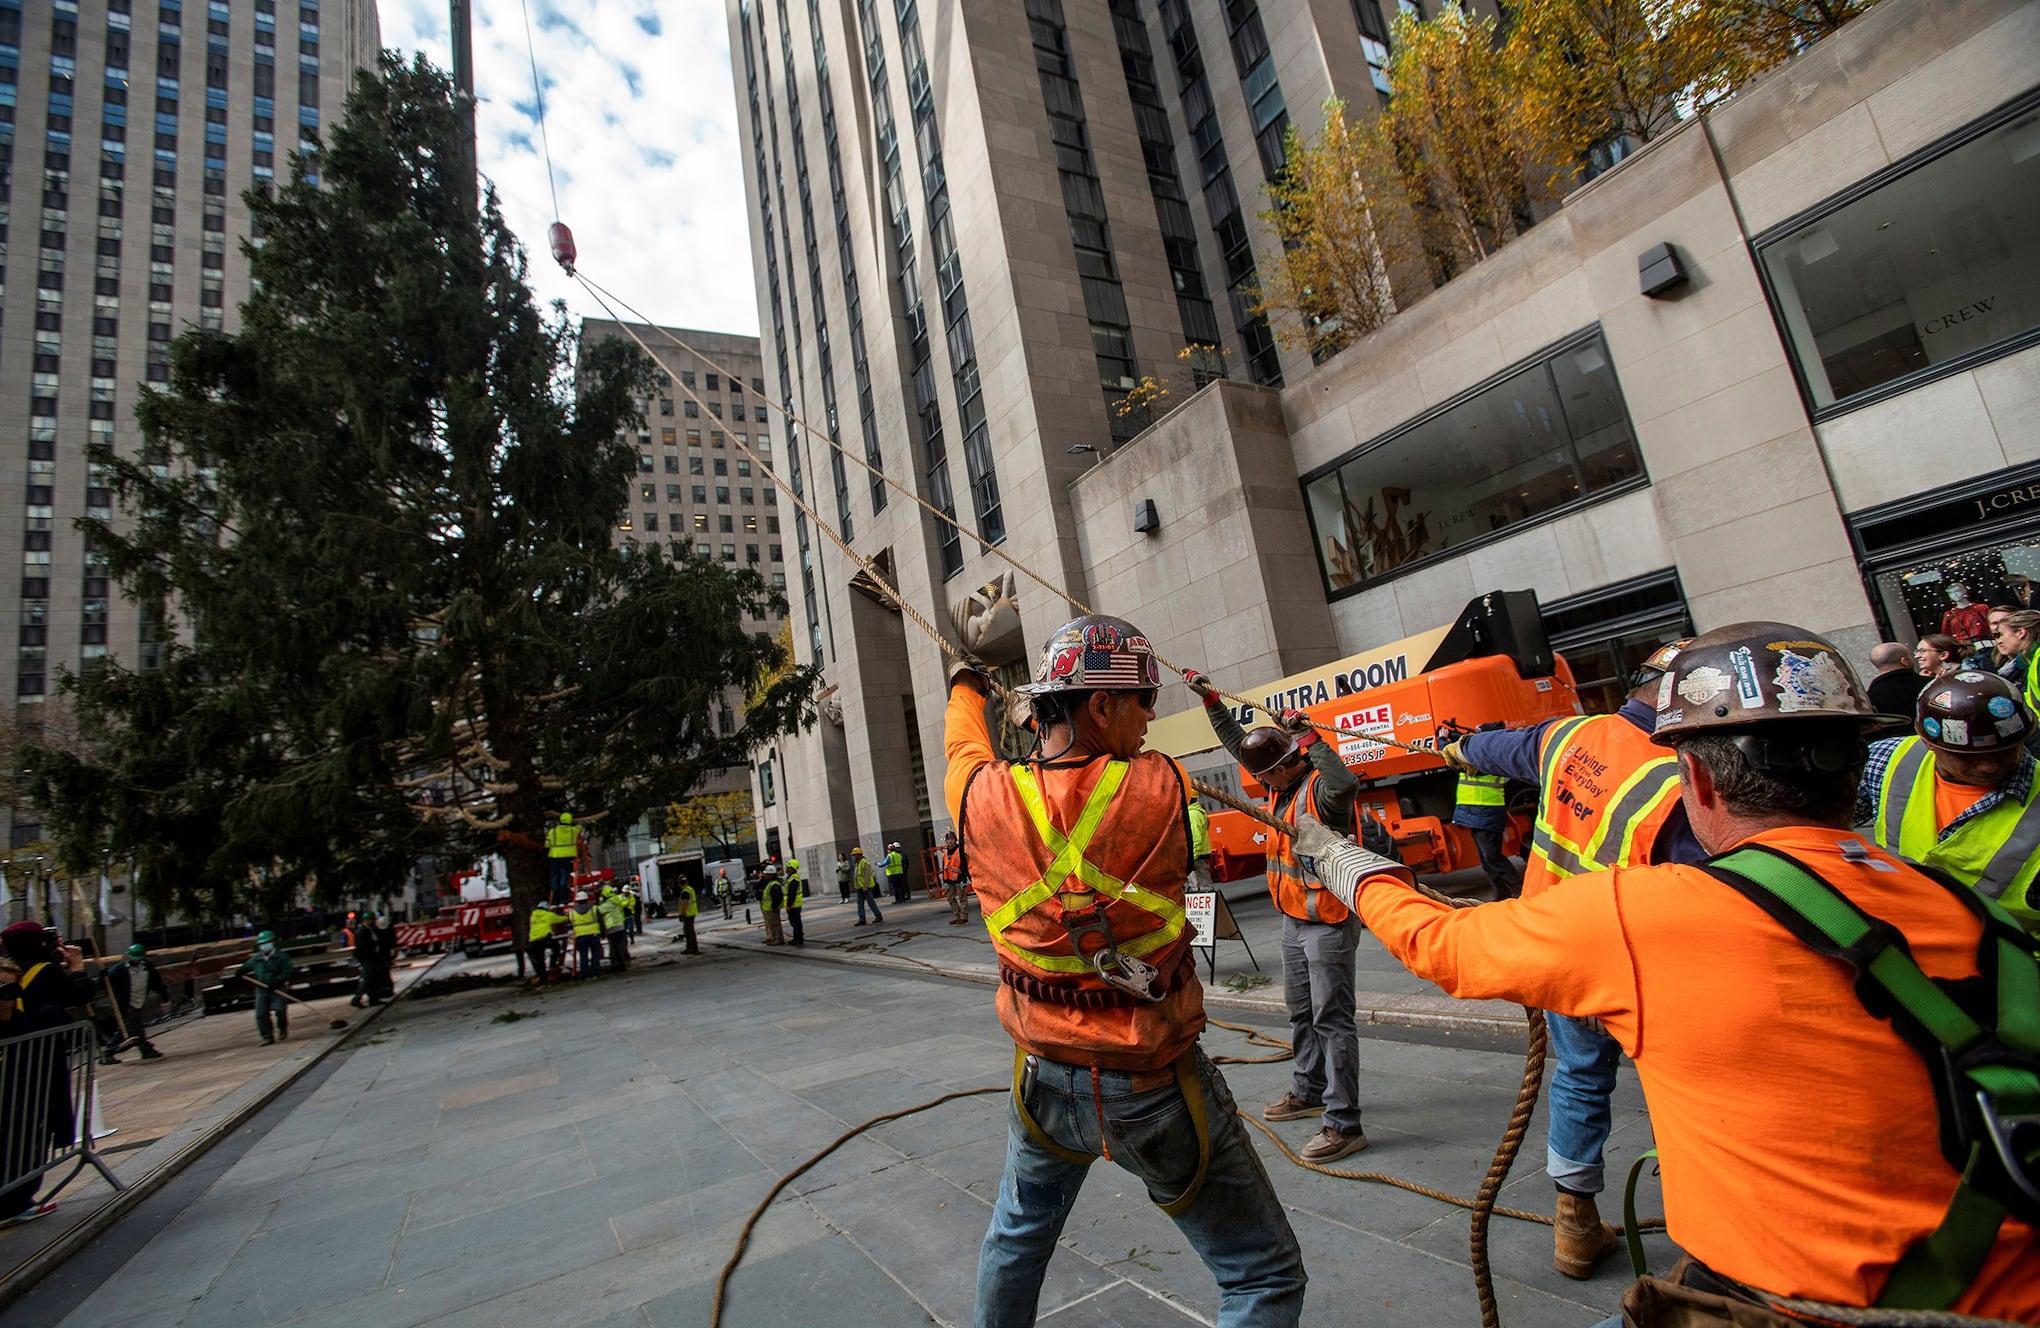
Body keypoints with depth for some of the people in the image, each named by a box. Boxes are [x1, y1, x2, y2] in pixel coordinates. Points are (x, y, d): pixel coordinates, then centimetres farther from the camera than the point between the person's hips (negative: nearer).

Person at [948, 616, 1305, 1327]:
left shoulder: (985, 796, -11)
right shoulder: (1158, 789, -21)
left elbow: (963, 745, 12)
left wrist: (965, 688, 35)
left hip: (1043, 1081, 5)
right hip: (1155, 1091, -4)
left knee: (1018, 1232, 33)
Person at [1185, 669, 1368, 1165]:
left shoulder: (1320, 786, -18)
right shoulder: (1281, 785, 7)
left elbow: (1345, 784, -44)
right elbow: (1237, 743, 15)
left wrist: (1308, 737, -38)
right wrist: (1210, 698, 12)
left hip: (1328, 923, -10)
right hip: (1294, 920, 10)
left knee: (1332, 1020, -5)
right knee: (1301, 1012, 20)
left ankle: (1343, 1124, 2)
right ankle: (1308, 1092, 36)